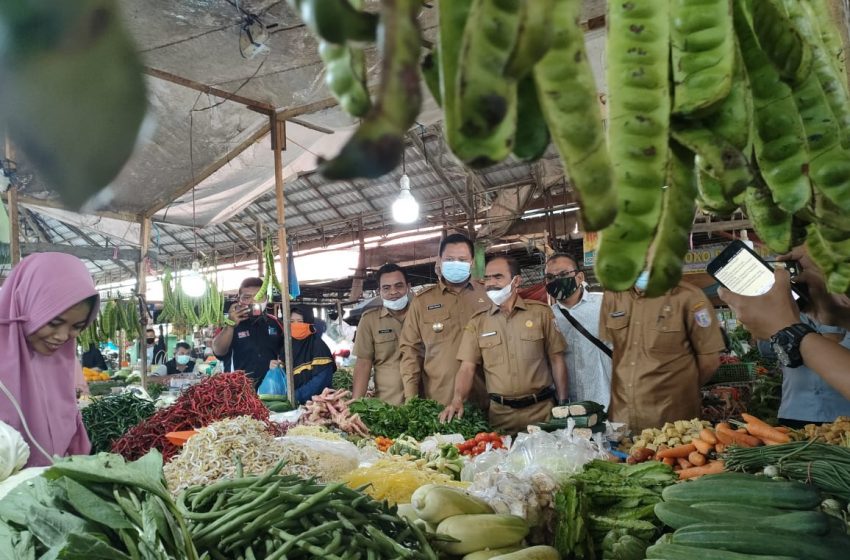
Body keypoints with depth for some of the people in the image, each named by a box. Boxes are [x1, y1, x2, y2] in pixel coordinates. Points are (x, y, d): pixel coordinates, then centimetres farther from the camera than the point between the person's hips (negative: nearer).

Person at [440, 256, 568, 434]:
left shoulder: (540, 312, -1)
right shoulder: (477, 322, 2)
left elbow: (556, 360, 2)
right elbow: (467, 367, -4)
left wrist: (563, 405, -1)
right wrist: (457, 400, -21)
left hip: (541, 408, -1)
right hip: (500, 412, 1)